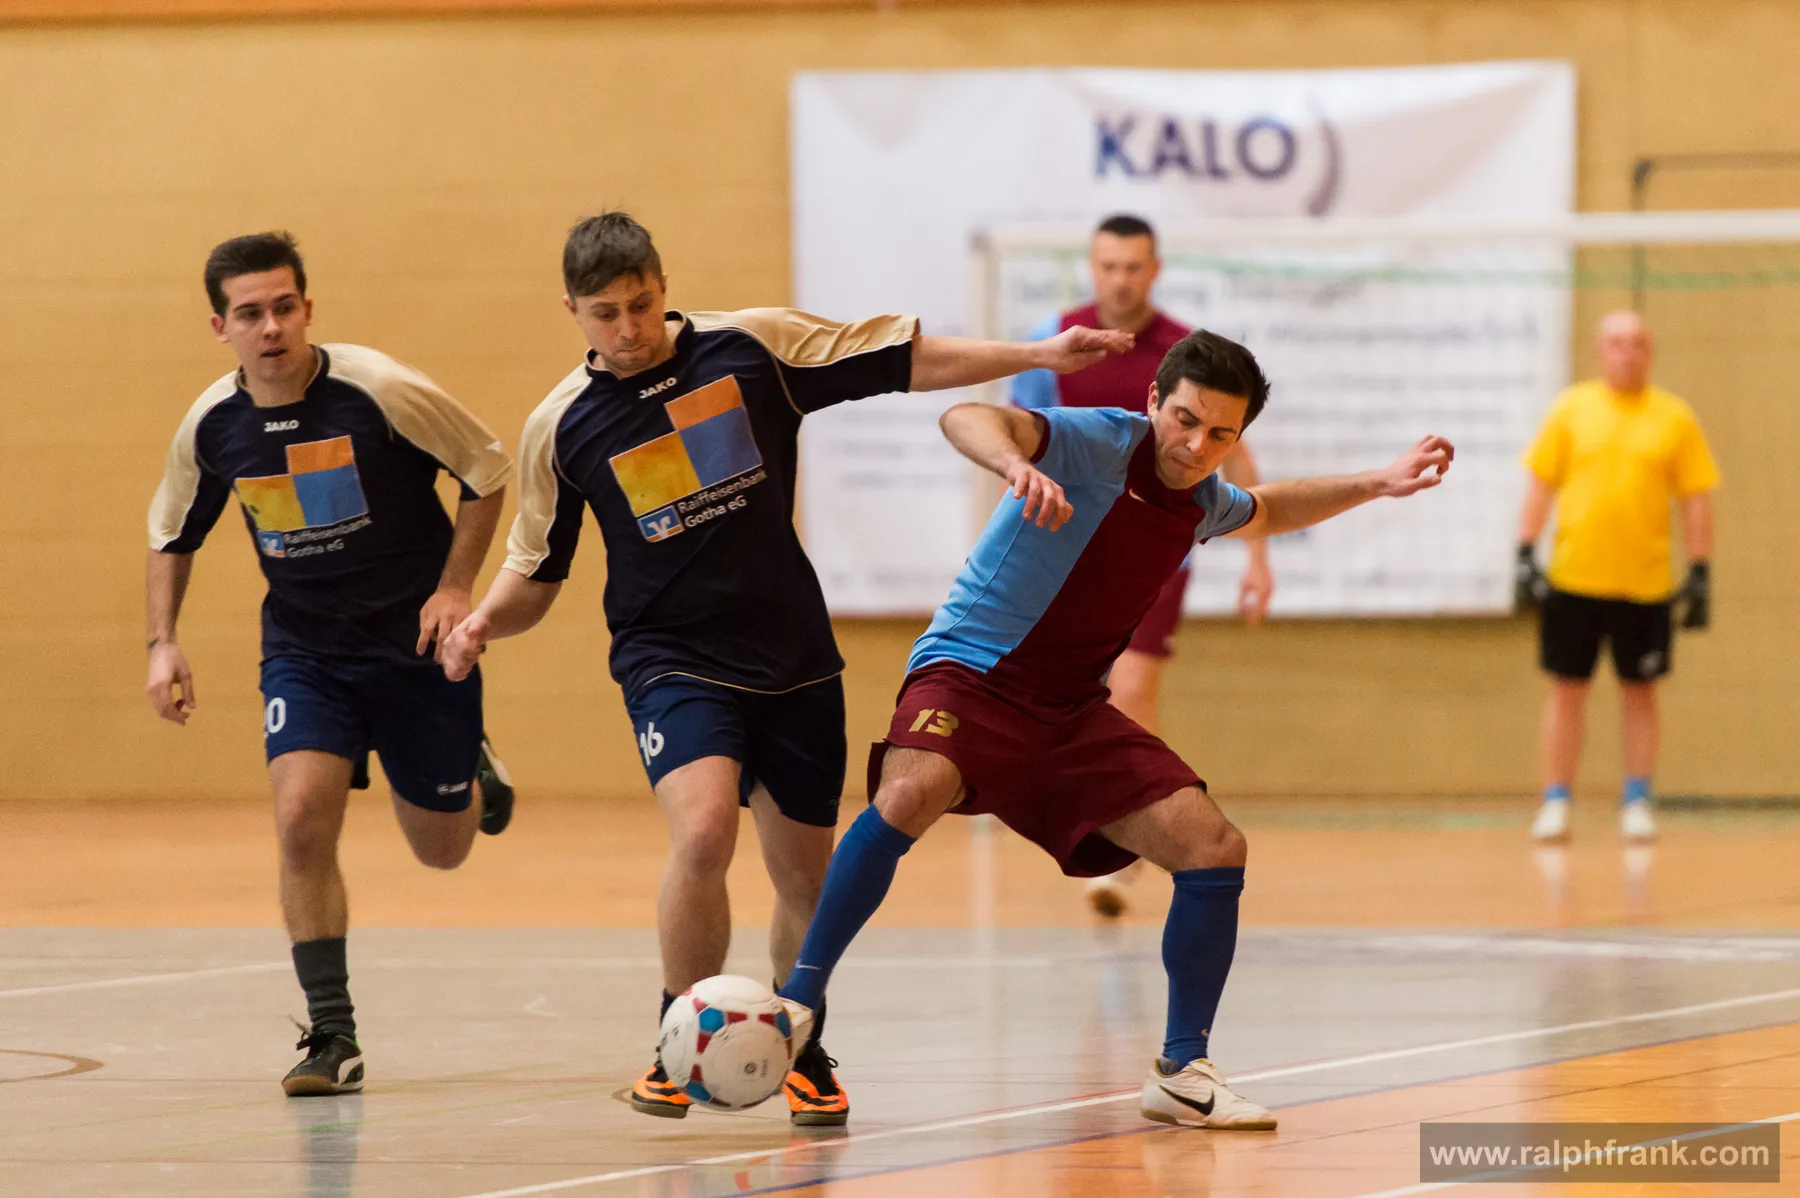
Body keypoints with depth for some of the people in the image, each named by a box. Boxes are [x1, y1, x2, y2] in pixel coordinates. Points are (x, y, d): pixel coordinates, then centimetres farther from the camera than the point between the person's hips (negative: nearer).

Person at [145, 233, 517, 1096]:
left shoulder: (378, 392, -20)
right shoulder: (211, 425, -9)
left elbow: (488, 471, -7)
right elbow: (172, 533, 10)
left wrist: (454, 587, -12)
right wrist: (163, 642, -1)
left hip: (415, 641, -2)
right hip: (303, 645, 2)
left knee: (441, 848, 9)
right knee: (302, 819, -19)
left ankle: (472, 769, 47)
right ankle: (332, 1038, -10)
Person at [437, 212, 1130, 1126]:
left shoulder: (752, 346, -4)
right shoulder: (561, 426, -2)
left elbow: (902, 361, 2)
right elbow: (537, 570, 8)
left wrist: (1037, 357, -1)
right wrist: (485, 621, -12)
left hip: (793, 657, 2)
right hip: (672, 659, -2)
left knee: (805, 872, 7)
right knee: (703, 831, -26)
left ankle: (802, 1053, 33)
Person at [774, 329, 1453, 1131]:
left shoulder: (1204, 502, 8)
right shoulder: (1095, 443, -15)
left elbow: (1264, 511, 35)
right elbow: (966, 420, -34)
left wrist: (1375, 485, 27)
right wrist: (1018, 464, -56)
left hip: (1070, 712, 7)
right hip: (970, 673, -7)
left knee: (1214, 848, -4)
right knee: (911, 794, -37)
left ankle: (1181, 1073, 9)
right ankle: (795, 1002, -29)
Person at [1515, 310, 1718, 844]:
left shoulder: (1675, 418, 3)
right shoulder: (1572, 409, 3)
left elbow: (1696, 498, 5)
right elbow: (1540, 484, 5)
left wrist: (1700, 574, 0)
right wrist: (1526, 555, -3)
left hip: (1645, 581, 0)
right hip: (1574, 576, 0)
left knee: (1640, 693, 5)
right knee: (1567, 689, 3)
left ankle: (1637, 805, 13)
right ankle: (1556, 805, 10)